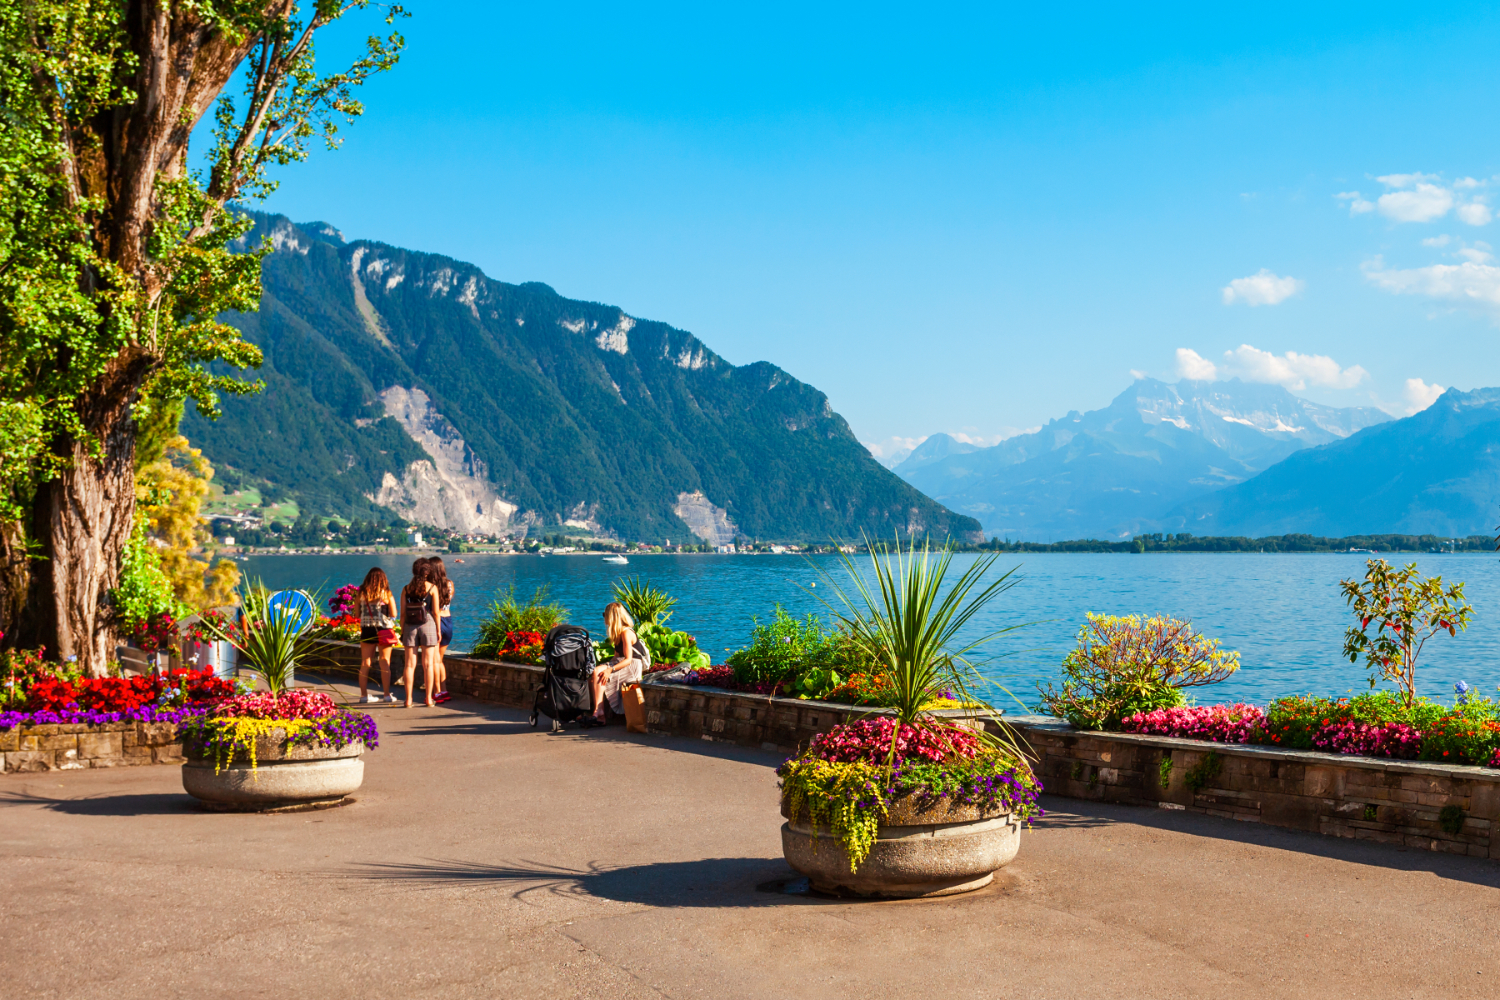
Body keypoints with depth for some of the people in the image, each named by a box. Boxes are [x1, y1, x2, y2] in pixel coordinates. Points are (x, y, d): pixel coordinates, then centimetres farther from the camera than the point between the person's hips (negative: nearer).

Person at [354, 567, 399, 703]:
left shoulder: (360, 593, 0)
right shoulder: (386, 593, -8)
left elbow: (357, 613, 7)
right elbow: (394, 614, -5)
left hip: (366, 630, 2)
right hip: (384, 630, -2)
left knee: (365, 663, 8)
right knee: (385, 663, 6)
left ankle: (364, 694, 10)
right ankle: (387, 694, 9)